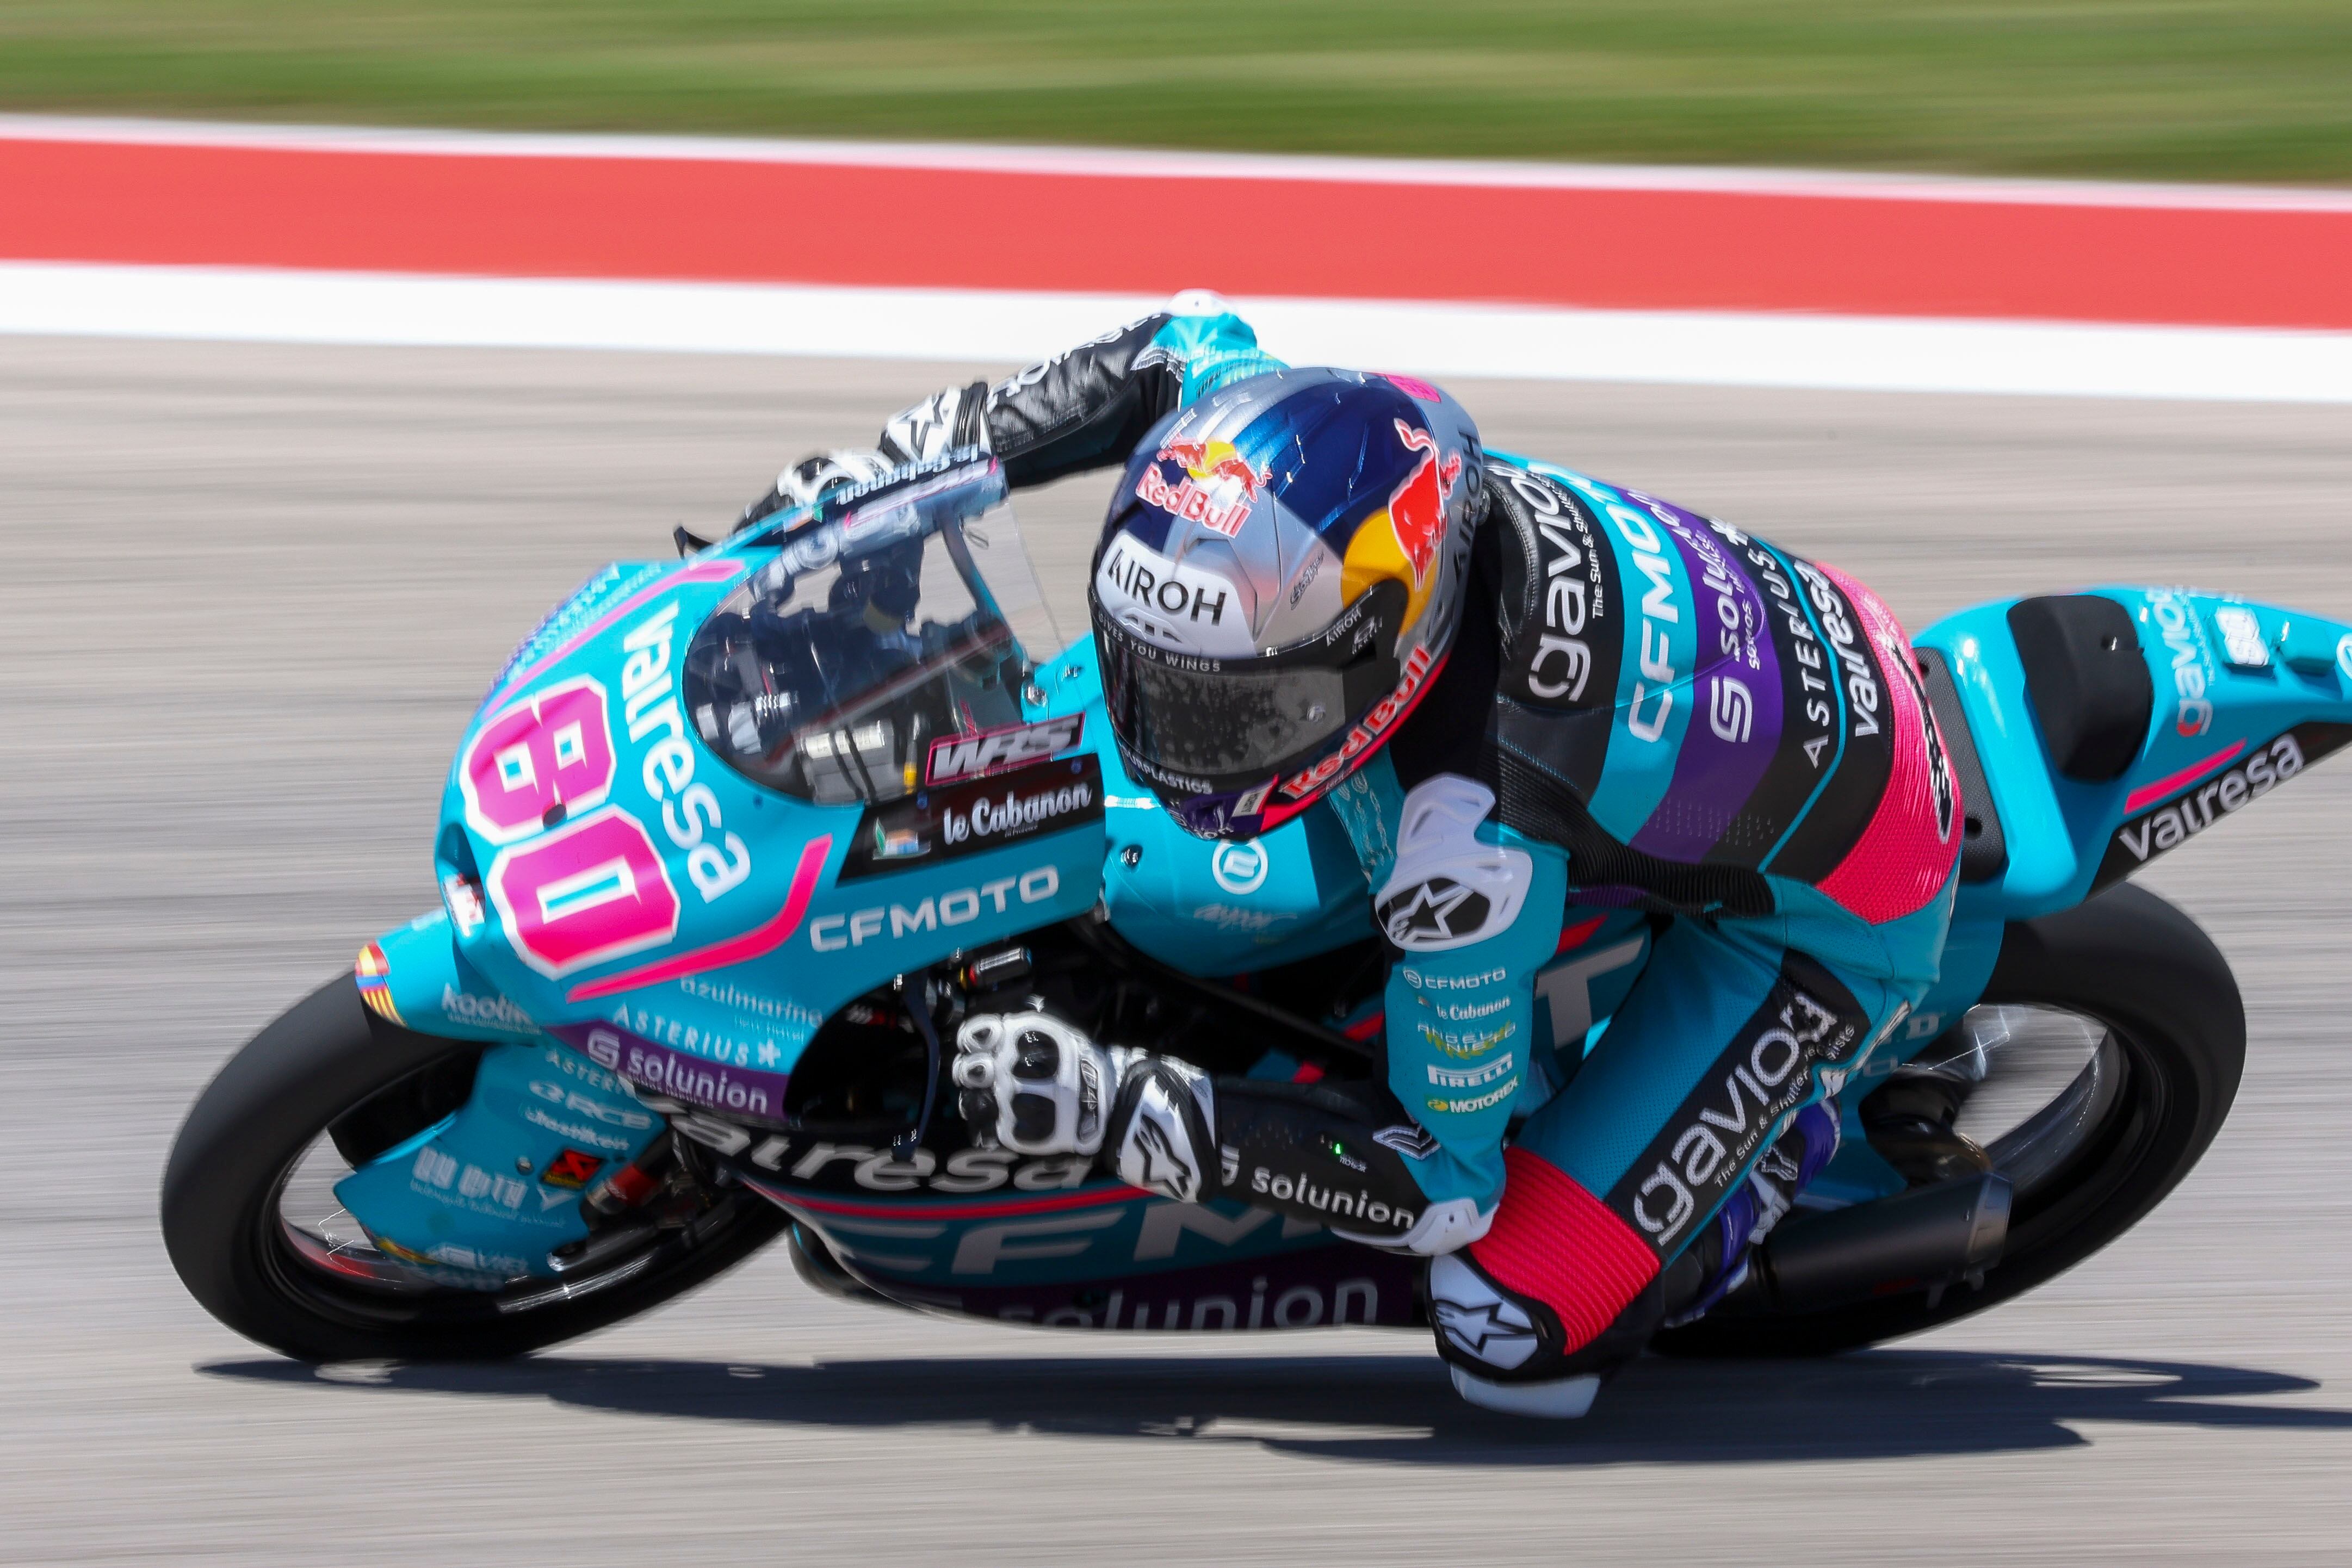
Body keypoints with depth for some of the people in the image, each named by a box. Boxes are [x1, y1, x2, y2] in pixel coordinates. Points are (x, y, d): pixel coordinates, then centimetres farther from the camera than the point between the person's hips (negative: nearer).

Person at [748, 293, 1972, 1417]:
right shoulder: (1343, 446, -23)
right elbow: (1189, 343, 1)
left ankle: (1787, 1135, 8)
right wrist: (895, 467, -6)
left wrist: (1115, 1107, -31)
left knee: (1516, 1341, -13)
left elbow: (1444, 1183, -28)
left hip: (1821, 910, -8)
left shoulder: (1473, 840, -41)